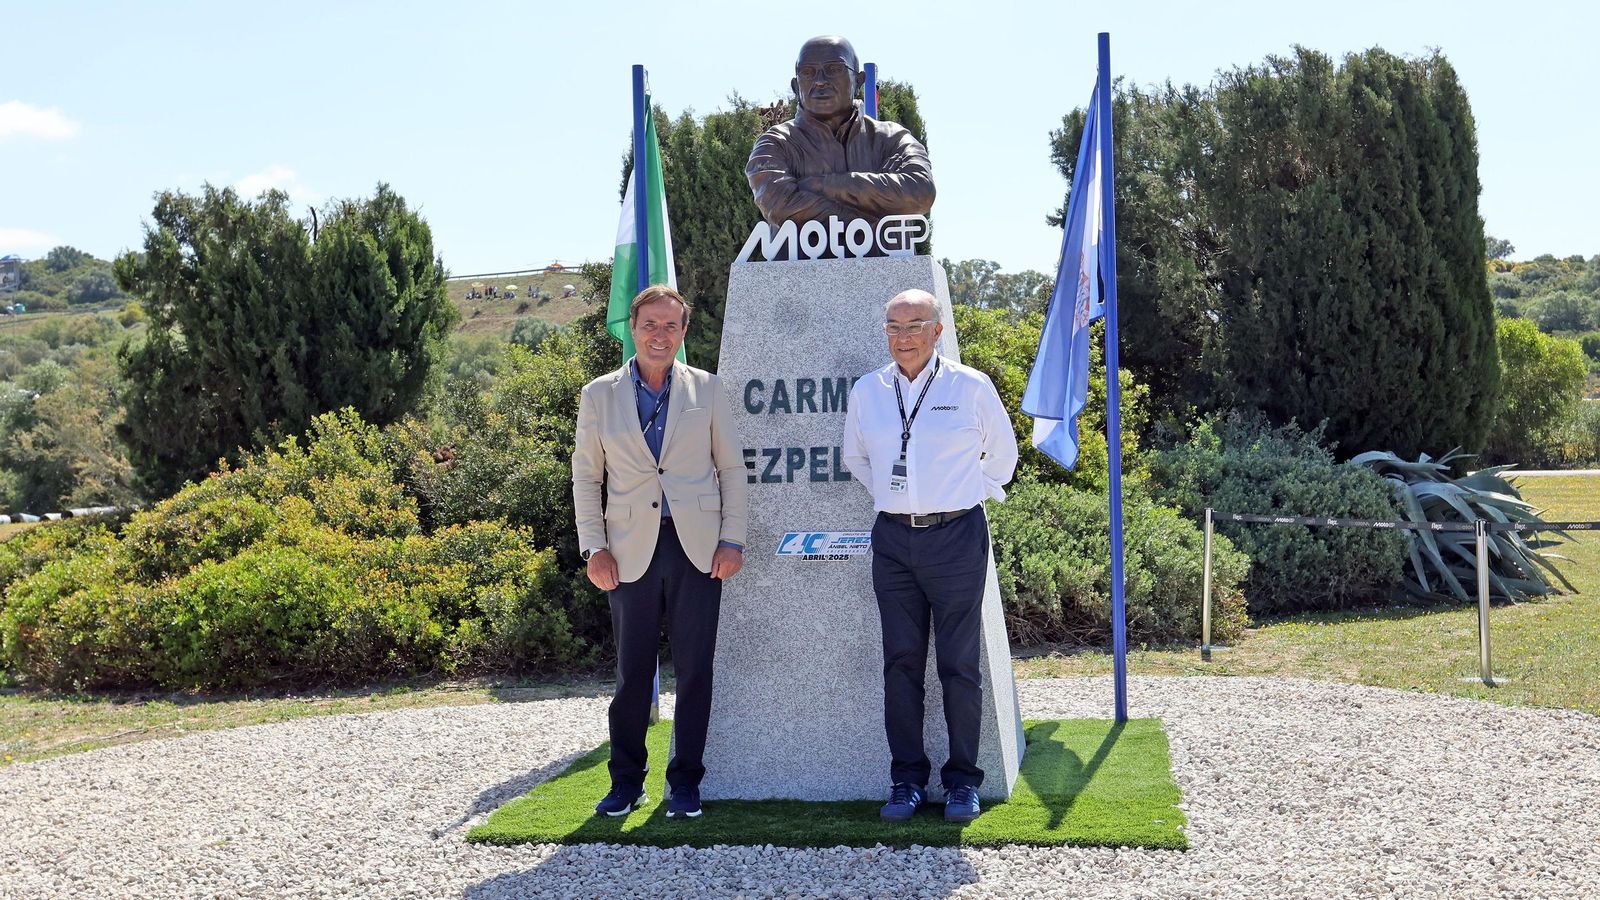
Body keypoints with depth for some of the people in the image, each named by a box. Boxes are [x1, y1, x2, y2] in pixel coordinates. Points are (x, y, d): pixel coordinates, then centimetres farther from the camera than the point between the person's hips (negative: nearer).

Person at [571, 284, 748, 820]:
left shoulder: (706, 390, 6)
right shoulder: (599, 395, 7)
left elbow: (731, 469, 7)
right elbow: (586, 477, 8)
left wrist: (732, 540, -1)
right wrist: (594, 548, 0)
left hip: (697, 548, 0)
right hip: (631, 550, 0)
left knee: (694, 670, 4)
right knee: (632, 672, 4)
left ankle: (686, 782, 16)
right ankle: (627, 781, 18)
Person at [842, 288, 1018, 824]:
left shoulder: (971, 387, -2)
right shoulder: (867, 391, 7)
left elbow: (1002, 453, 13)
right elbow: (856, 457, 24)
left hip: (957, 537, -3)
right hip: (893, 539, 3)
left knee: (959, 664, 1)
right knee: (901, 663, 5)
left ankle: (962, 781, 12)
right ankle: (907, 780, 13)